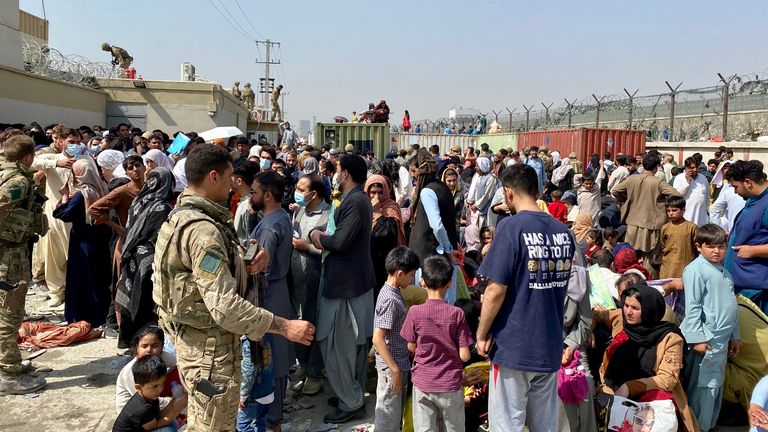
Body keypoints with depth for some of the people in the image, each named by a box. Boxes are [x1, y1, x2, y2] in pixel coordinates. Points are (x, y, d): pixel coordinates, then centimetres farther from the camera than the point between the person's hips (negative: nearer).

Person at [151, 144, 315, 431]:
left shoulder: (183, 216, 8)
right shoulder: (202, 230, -25)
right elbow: (225, 307, -31)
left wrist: (246, 267, -6)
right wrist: (285, 326, -26)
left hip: (194, 340, 10)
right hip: (210, 348, -10)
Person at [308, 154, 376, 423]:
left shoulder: (354, 202, -20)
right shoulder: (358, 199, 13)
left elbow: (340, 241, -26)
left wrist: (317, 235, -8)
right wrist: (324, 236, -5)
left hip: (345, 282, -11)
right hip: (356, 279, 11)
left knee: (336, 344, -2)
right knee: (354, 342, 18)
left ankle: (351, 402, 8)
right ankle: (355, 393, 30)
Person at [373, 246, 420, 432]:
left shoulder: (392, 292, 6)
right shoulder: (391, 300, -23)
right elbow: (378, 339, -26)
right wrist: (395, 370, -23)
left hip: (399, 363, 9)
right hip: (391, 368, -9)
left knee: (396, 414, 21)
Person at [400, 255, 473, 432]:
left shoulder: (415, 312, -12)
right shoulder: (457, 313, -14)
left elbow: (411, 347, 0)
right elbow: (464, 356, -12)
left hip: (423, 383, 1)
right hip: (450, 385, 0)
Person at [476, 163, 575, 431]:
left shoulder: (511, 227, -15)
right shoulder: (563, 231, 4)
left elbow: (496, 291, -17)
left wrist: (482, 335, -5)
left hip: (513, 346, -6)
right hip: (550, 346, 6)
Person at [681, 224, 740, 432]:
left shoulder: (723, 271, 14)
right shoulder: (696, 270, -13)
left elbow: (730, 307, 19)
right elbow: (692, 307, -16)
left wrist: (734, 336, 19)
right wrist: (697, 338, -19)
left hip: (722, 339, 9)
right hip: (706, 340, -8)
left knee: (716, 384, 16)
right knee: (704, 386, -3)